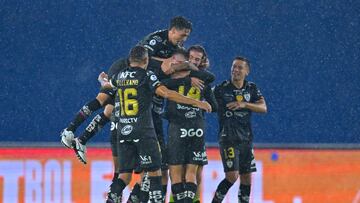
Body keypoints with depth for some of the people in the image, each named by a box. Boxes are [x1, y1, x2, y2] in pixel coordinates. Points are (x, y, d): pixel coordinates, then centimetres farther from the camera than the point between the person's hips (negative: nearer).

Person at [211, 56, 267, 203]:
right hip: (228, 138, -5)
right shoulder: (221, 89, -3)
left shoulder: (251, 88, 7)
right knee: (232, 176, -16)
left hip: (246, 139, 5)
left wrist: (244, 104, -18)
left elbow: (263, 108, -3)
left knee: (246, 177, 7)